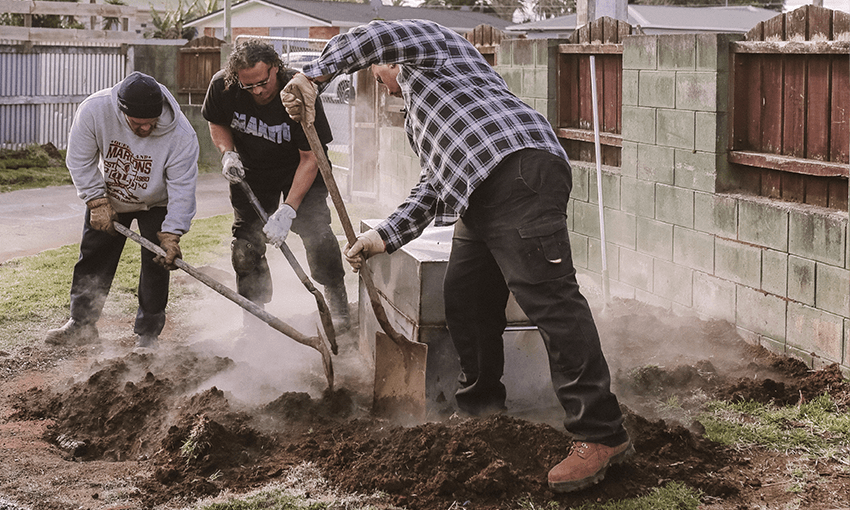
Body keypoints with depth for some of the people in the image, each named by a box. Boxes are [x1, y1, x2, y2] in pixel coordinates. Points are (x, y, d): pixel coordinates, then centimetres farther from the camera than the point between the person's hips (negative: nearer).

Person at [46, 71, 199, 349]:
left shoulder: (181, 135, -35)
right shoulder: (94, 110, -32)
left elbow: (182, 188, -29)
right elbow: (80, 160, -17)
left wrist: (171, 235, -34)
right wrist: (97, 202, -20)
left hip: (156, 204, -2)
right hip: (109, 198, 2)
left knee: (156, 262, -8)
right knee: (93, 258, 8)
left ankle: (148, 332, 6)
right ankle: (81, 322, 24)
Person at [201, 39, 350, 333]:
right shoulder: (222, 86, -22)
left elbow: (310, 159, -28)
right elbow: (217, 123, 2)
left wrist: (288, 210, -34)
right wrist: (228, 154, -19)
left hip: (298, 170, -3)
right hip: (251, 170, 3)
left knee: (317, 234, -19)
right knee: (245, 246, -1)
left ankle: (337, 305, -1)